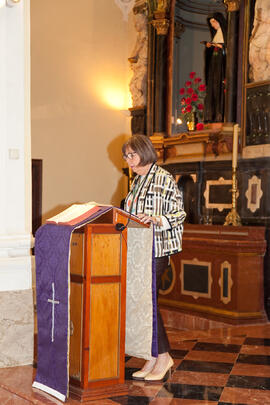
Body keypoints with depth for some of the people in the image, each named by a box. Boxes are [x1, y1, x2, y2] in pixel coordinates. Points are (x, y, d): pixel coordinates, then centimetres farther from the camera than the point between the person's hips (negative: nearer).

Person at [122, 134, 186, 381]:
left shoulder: (164, 179, -7)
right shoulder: (137, 181, 17)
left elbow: (179, 214, -10)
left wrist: (155, 219, -25)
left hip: (156, 250, -8)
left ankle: (163, 356, 6)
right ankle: (153, 357, 15)